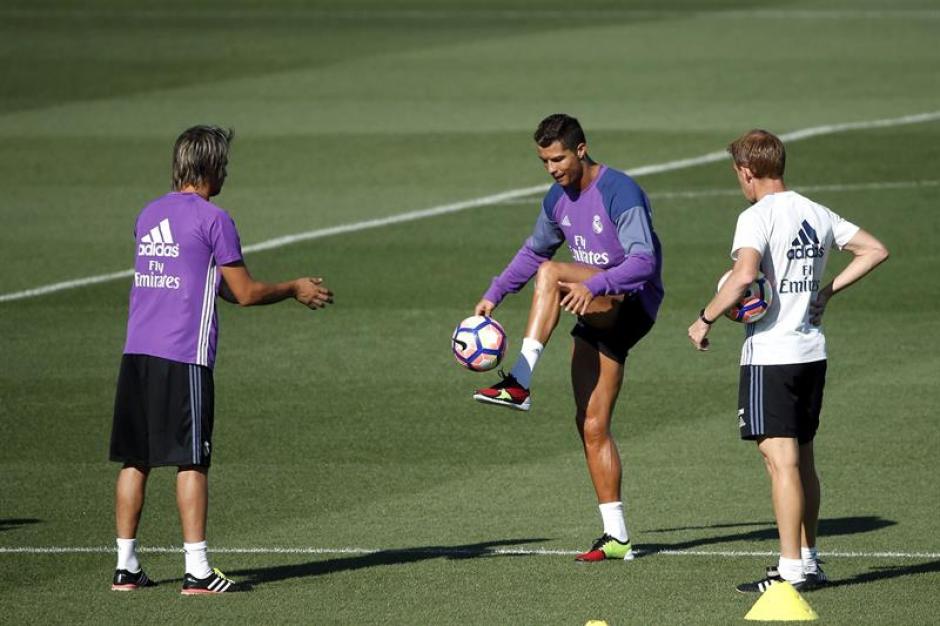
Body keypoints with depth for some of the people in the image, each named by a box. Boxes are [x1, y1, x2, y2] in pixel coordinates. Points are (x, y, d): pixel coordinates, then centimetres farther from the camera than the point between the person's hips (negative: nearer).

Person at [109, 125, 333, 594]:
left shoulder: (149, 215, 14)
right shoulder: (212, 219, -7)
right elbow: (245, 293, -5)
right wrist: (295, 289, 11)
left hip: (137, 353, 6)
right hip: (184, 358, -6)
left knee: (133, 461, 9)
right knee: (191, 462, -3)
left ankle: (126, 566, 11)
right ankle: (196, 570, -4)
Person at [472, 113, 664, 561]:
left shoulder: (619, 192, -16)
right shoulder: (559, 200, 10)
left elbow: (644, 261, -25)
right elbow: (534, 250, 27)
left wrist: (594, 286, -38)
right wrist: (494, 295, 17)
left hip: (633, 304, -8)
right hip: (597, 316, 8)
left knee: (550, 274, -29)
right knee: (591, 426, 3)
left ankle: (520, 383, -35)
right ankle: (616, 537, 7)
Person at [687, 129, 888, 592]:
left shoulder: (758, 217, -12)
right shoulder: (817, 215, 10)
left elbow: (743, 276, -26)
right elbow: (875, 250, 16)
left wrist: (705, 320, -13)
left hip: (770, 354, -8)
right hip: (812, 350, 8)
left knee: (781, 459, -7)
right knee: (802, 458, 15)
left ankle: (792, 569, -8)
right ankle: (808, 559, 20)